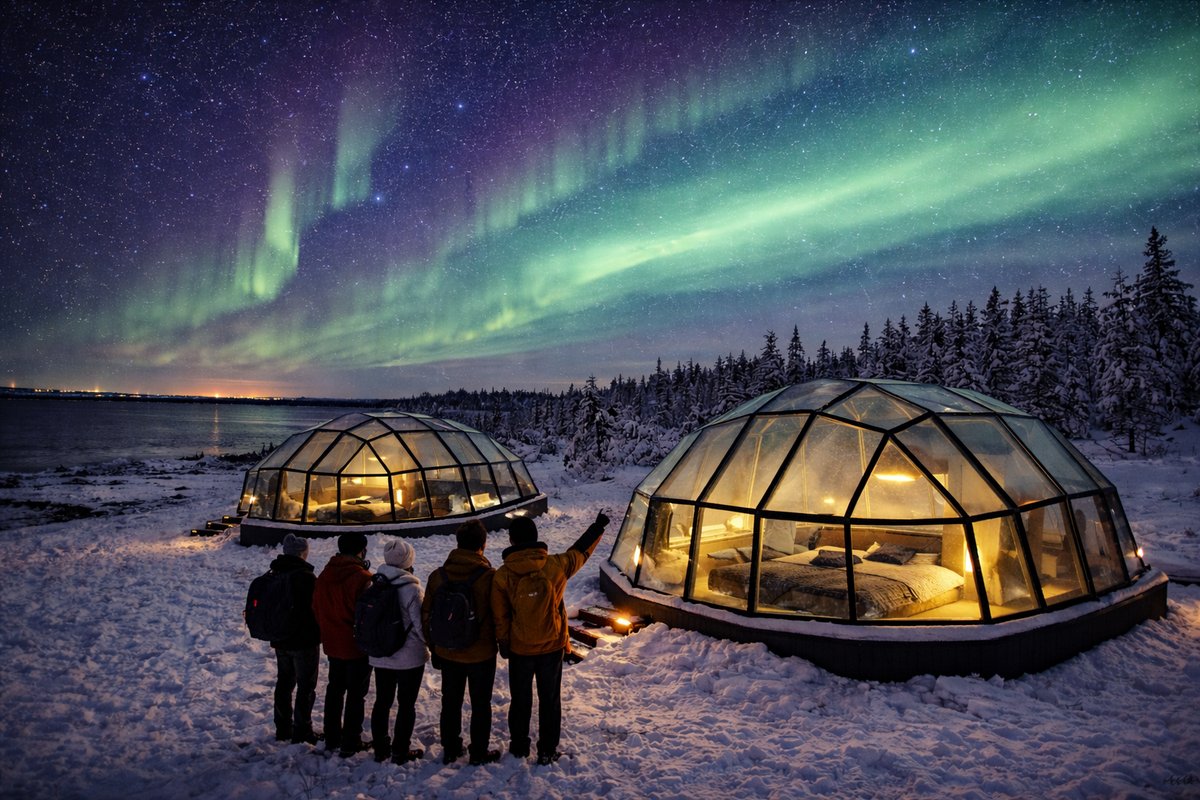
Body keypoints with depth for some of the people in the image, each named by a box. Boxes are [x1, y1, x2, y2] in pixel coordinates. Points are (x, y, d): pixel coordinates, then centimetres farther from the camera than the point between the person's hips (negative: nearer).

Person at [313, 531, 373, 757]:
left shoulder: (323, 576, 1)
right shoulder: (360, 578, -22)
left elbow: (316, 610, 10)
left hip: (332, 645, 7)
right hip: (357, 646, -7)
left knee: (335, 690, 20)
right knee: (356, 694, 7)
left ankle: (331, 739, 30)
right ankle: (350, 743, 14)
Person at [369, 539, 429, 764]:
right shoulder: (410, 588, -20)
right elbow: (420, 624, -17)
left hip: (380, 657, 5)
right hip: (410, 657, -5)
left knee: (382, 702, 18)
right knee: (406, 704, 9)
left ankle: (380, 749, 29)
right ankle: (400, 752, 17)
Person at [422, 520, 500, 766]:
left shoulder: (437, 576, -7)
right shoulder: (490, 577, -19)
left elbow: (427, 616, 0)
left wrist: (434, 648, 13)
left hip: (448, 653, 3)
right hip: (481, 654, -3)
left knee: (450, 703, 20)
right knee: (481, 705, 15)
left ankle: (450, 750, 33)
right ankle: (479, 753, 26)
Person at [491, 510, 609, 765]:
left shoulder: (502, 576, -16)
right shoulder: (556, 565, -14)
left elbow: (500, 617, -7)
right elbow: (581, 551, 3)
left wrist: (503, 644, 8)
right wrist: (598, 527, 18)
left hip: (520, 650, 0)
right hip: (552, 648, 0)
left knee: (520, 699, 19)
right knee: (550, 700, 16)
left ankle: (519, 747, 35)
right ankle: (547, 751, 27)